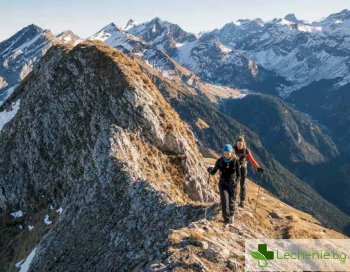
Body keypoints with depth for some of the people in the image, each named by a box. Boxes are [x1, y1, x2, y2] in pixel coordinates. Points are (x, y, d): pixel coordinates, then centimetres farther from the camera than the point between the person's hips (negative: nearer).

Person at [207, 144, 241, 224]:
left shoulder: (235, 161, -10)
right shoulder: (220, 161, -8)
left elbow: (238, 175, -7)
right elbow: (213, 172, -2)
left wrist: (236, 182, -25)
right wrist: (210, 170, -25)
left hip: (232, 184, 0)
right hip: (223, 184, 0)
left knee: (232, 202, 7)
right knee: (224, 201, -15)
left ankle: (231, 216, 35)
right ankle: (227, 219, -9)